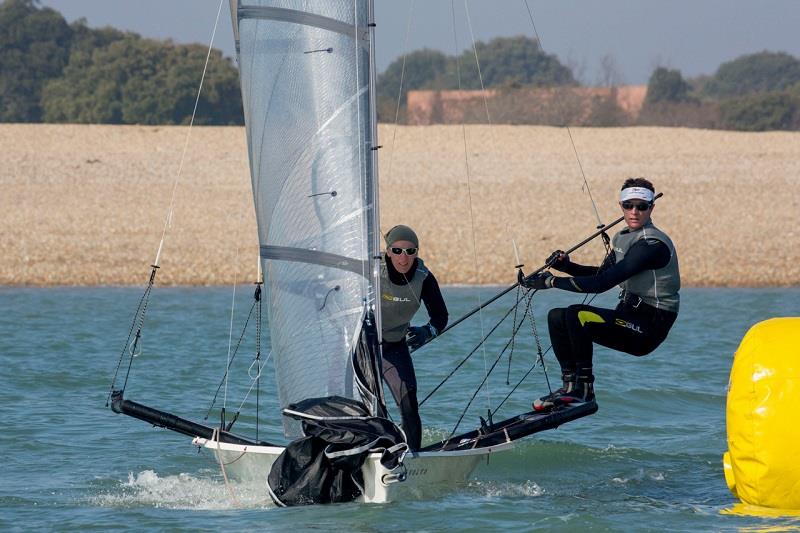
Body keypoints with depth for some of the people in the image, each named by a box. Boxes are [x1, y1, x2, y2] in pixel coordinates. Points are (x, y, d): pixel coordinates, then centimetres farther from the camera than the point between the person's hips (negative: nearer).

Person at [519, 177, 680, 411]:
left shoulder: (652, 244, -20)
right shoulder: (623, 238, 11)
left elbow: (603, 283, -25)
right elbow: (603, 274, 25)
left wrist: (551, 282, -20)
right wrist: (566, 266, 6)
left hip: (650, 326, -10)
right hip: (629, 318, 10)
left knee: (577, 314, -27)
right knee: (557, 317, 7)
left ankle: (584, 389, -19)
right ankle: (570, 385, 5)